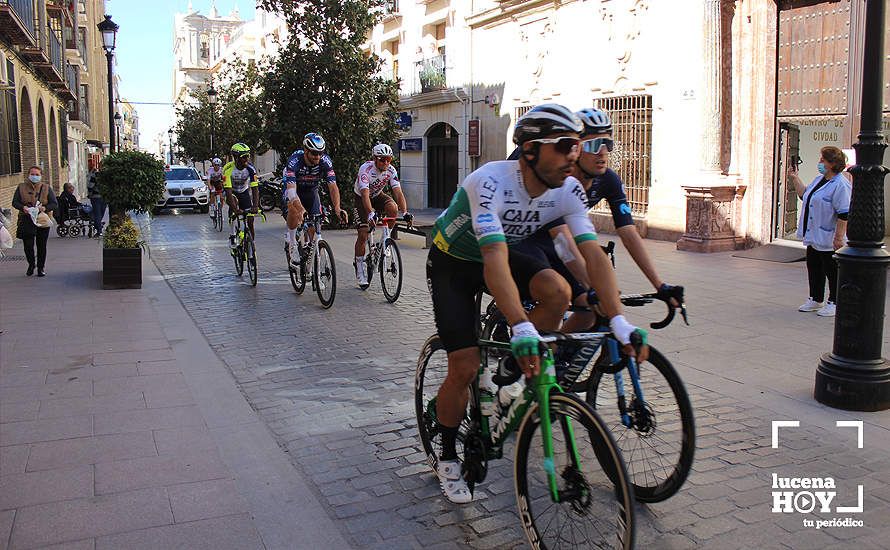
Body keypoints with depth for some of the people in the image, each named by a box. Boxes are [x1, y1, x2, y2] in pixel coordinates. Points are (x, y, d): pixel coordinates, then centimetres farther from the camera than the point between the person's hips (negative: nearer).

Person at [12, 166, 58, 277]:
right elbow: (15, 202, 5)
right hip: (26, 220, 0)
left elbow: (55, 204, 2)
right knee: (28, 245, 0)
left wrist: (44, 208, -17)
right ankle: (31, 264, 25)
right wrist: (23, 207, -16)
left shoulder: (46, 188, 5)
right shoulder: (21, 187, 7)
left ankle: (41, 267, 17)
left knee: (41, 245, 3)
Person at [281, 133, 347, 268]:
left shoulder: (325, 161, -26)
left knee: (313, 229, -8)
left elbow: (333, 187, -29)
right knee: (293, 208, -35)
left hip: (311, 190, 3)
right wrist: (301, 210, -60)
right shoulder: (294, 160, -34)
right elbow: (291, 189, -44)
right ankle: (292, 243, -15)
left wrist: (337, 209, -44)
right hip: (293, 188, -3)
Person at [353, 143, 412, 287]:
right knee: (363, 234, -13)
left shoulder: (391, 171, -20)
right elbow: (365, 194, -43)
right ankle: (359, 266, 2)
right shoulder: (366, 169, -32)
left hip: (377, 195, 3)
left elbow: (398, 193, -27)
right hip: (361, 198, -3)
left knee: (392, 207, -30)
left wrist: (405, 212, -42)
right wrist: (371, 213, -58)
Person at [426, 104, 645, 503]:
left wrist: (619, 320, -36)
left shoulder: (568, 190, -18)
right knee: (465, 367, -11)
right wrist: (522, 328, -57)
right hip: (452, 263, -4)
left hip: (500, 254, 5)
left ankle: (526, 377, -1)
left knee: (557, 291, -26)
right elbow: (495, 259, -47)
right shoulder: (491, 182, -35)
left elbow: (593, 254, -24)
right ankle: (447, 458, 14)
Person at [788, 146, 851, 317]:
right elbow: (804, 195, 23)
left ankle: (834, 303, 14)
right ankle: (815, 300, 29)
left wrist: (839, 237, -22)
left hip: (829, 240, -9)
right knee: (813, 268, 16)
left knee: (832, 271, 3)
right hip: (813, 236, 9)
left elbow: (844, 214, -21)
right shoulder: (819, 180, 11)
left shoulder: (840, 185, -18)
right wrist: (794, 178, 17)